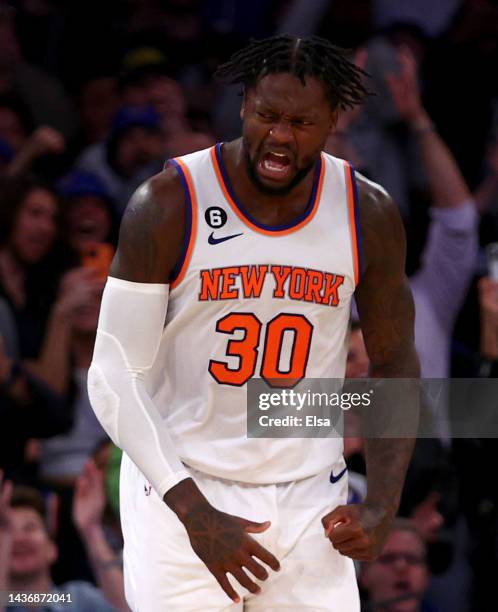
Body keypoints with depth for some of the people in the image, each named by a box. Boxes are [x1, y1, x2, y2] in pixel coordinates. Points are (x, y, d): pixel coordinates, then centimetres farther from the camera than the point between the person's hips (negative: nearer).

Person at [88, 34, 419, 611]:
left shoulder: (369, 216, -3)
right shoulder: (169, 205, -12)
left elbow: (394, 365, 9)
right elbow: (114, 375, -13)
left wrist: (381, 508, -5)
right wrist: (196, 515, -22)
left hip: (310, 499, 3)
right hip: (180, 495, -3)